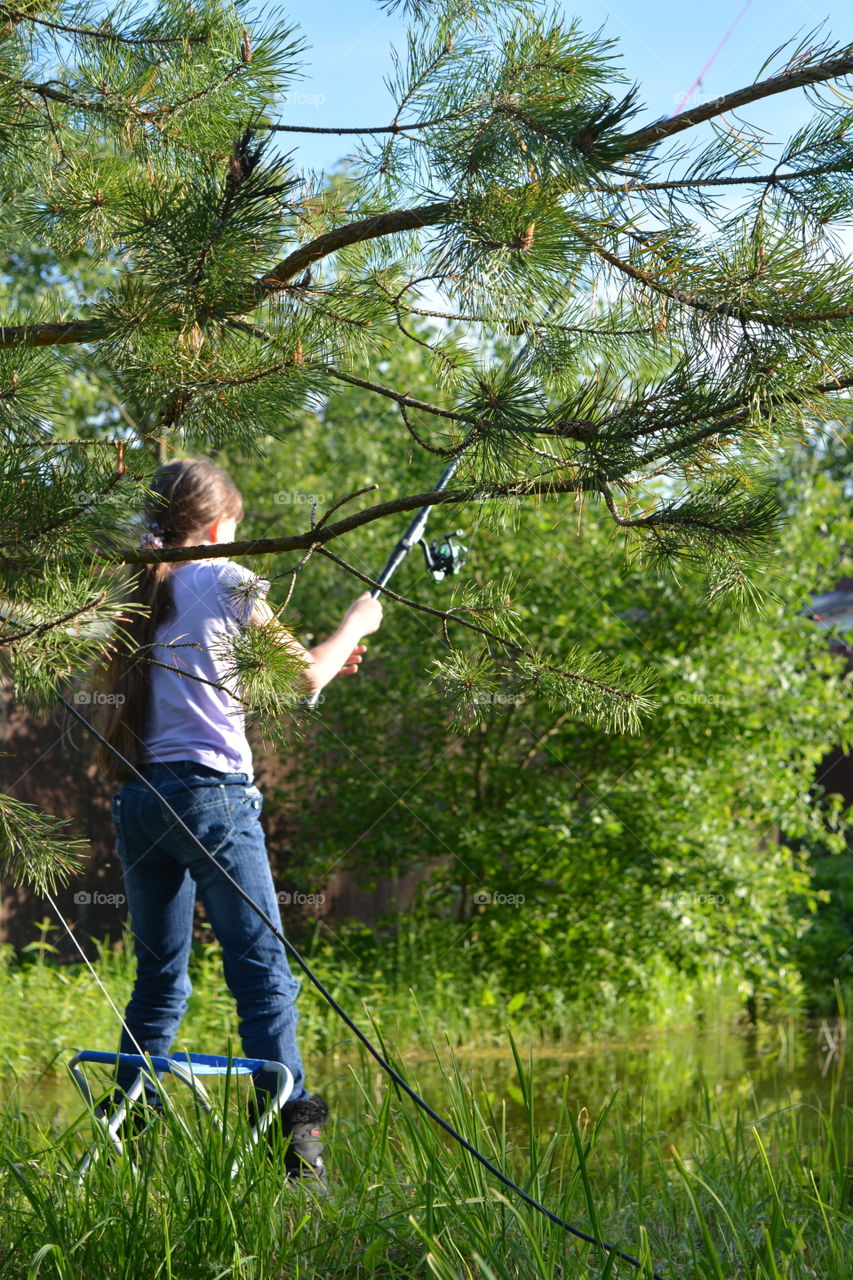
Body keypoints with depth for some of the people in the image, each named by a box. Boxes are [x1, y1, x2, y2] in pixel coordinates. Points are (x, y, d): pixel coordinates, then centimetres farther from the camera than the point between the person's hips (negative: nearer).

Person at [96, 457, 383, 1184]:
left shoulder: (135, 593, 15)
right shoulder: (226, 581, -2)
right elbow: (305, 676, 3)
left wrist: (322, 663, 27)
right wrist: (356, 623, 21)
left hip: (138, 798, 6)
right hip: (210, 793, -6)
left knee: (159, 980, 13)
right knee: (264, 972, -6)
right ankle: (292, 1134, -13)